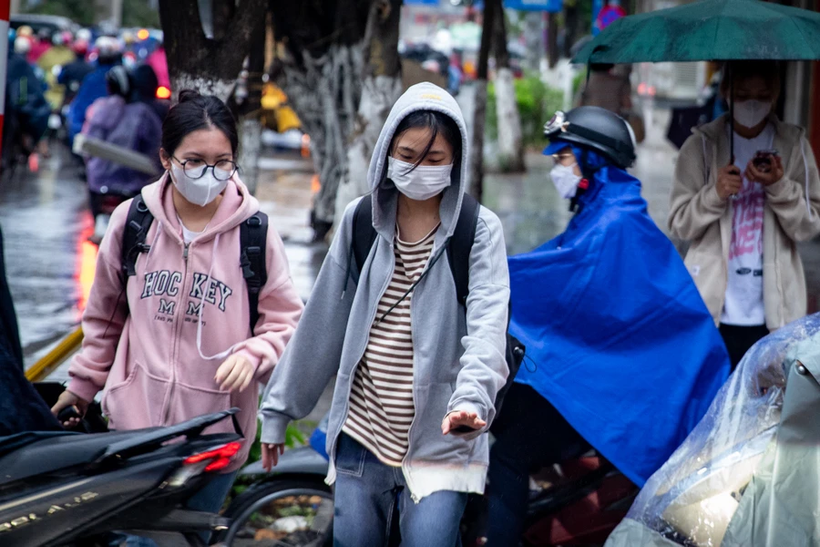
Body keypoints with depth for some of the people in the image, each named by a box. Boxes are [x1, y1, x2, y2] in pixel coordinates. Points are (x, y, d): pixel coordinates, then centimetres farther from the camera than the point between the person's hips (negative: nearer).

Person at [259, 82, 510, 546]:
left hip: (439, 441, -3)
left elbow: (487, 325, -17)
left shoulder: (479, 230, -3)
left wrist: (472, 398, -36)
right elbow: (323, 321, 12)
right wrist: (279, 409, 12)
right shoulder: (361, 221, 7)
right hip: (360, 436, 4)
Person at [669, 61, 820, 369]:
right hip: (713, 310, 0)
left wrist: (780, 187, -15)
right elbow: (680, 224, 2)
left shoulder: (793, 146, 6)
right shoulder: (702, 146, 4)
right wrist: (715, 194, -15)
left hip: (774, 312, 1)